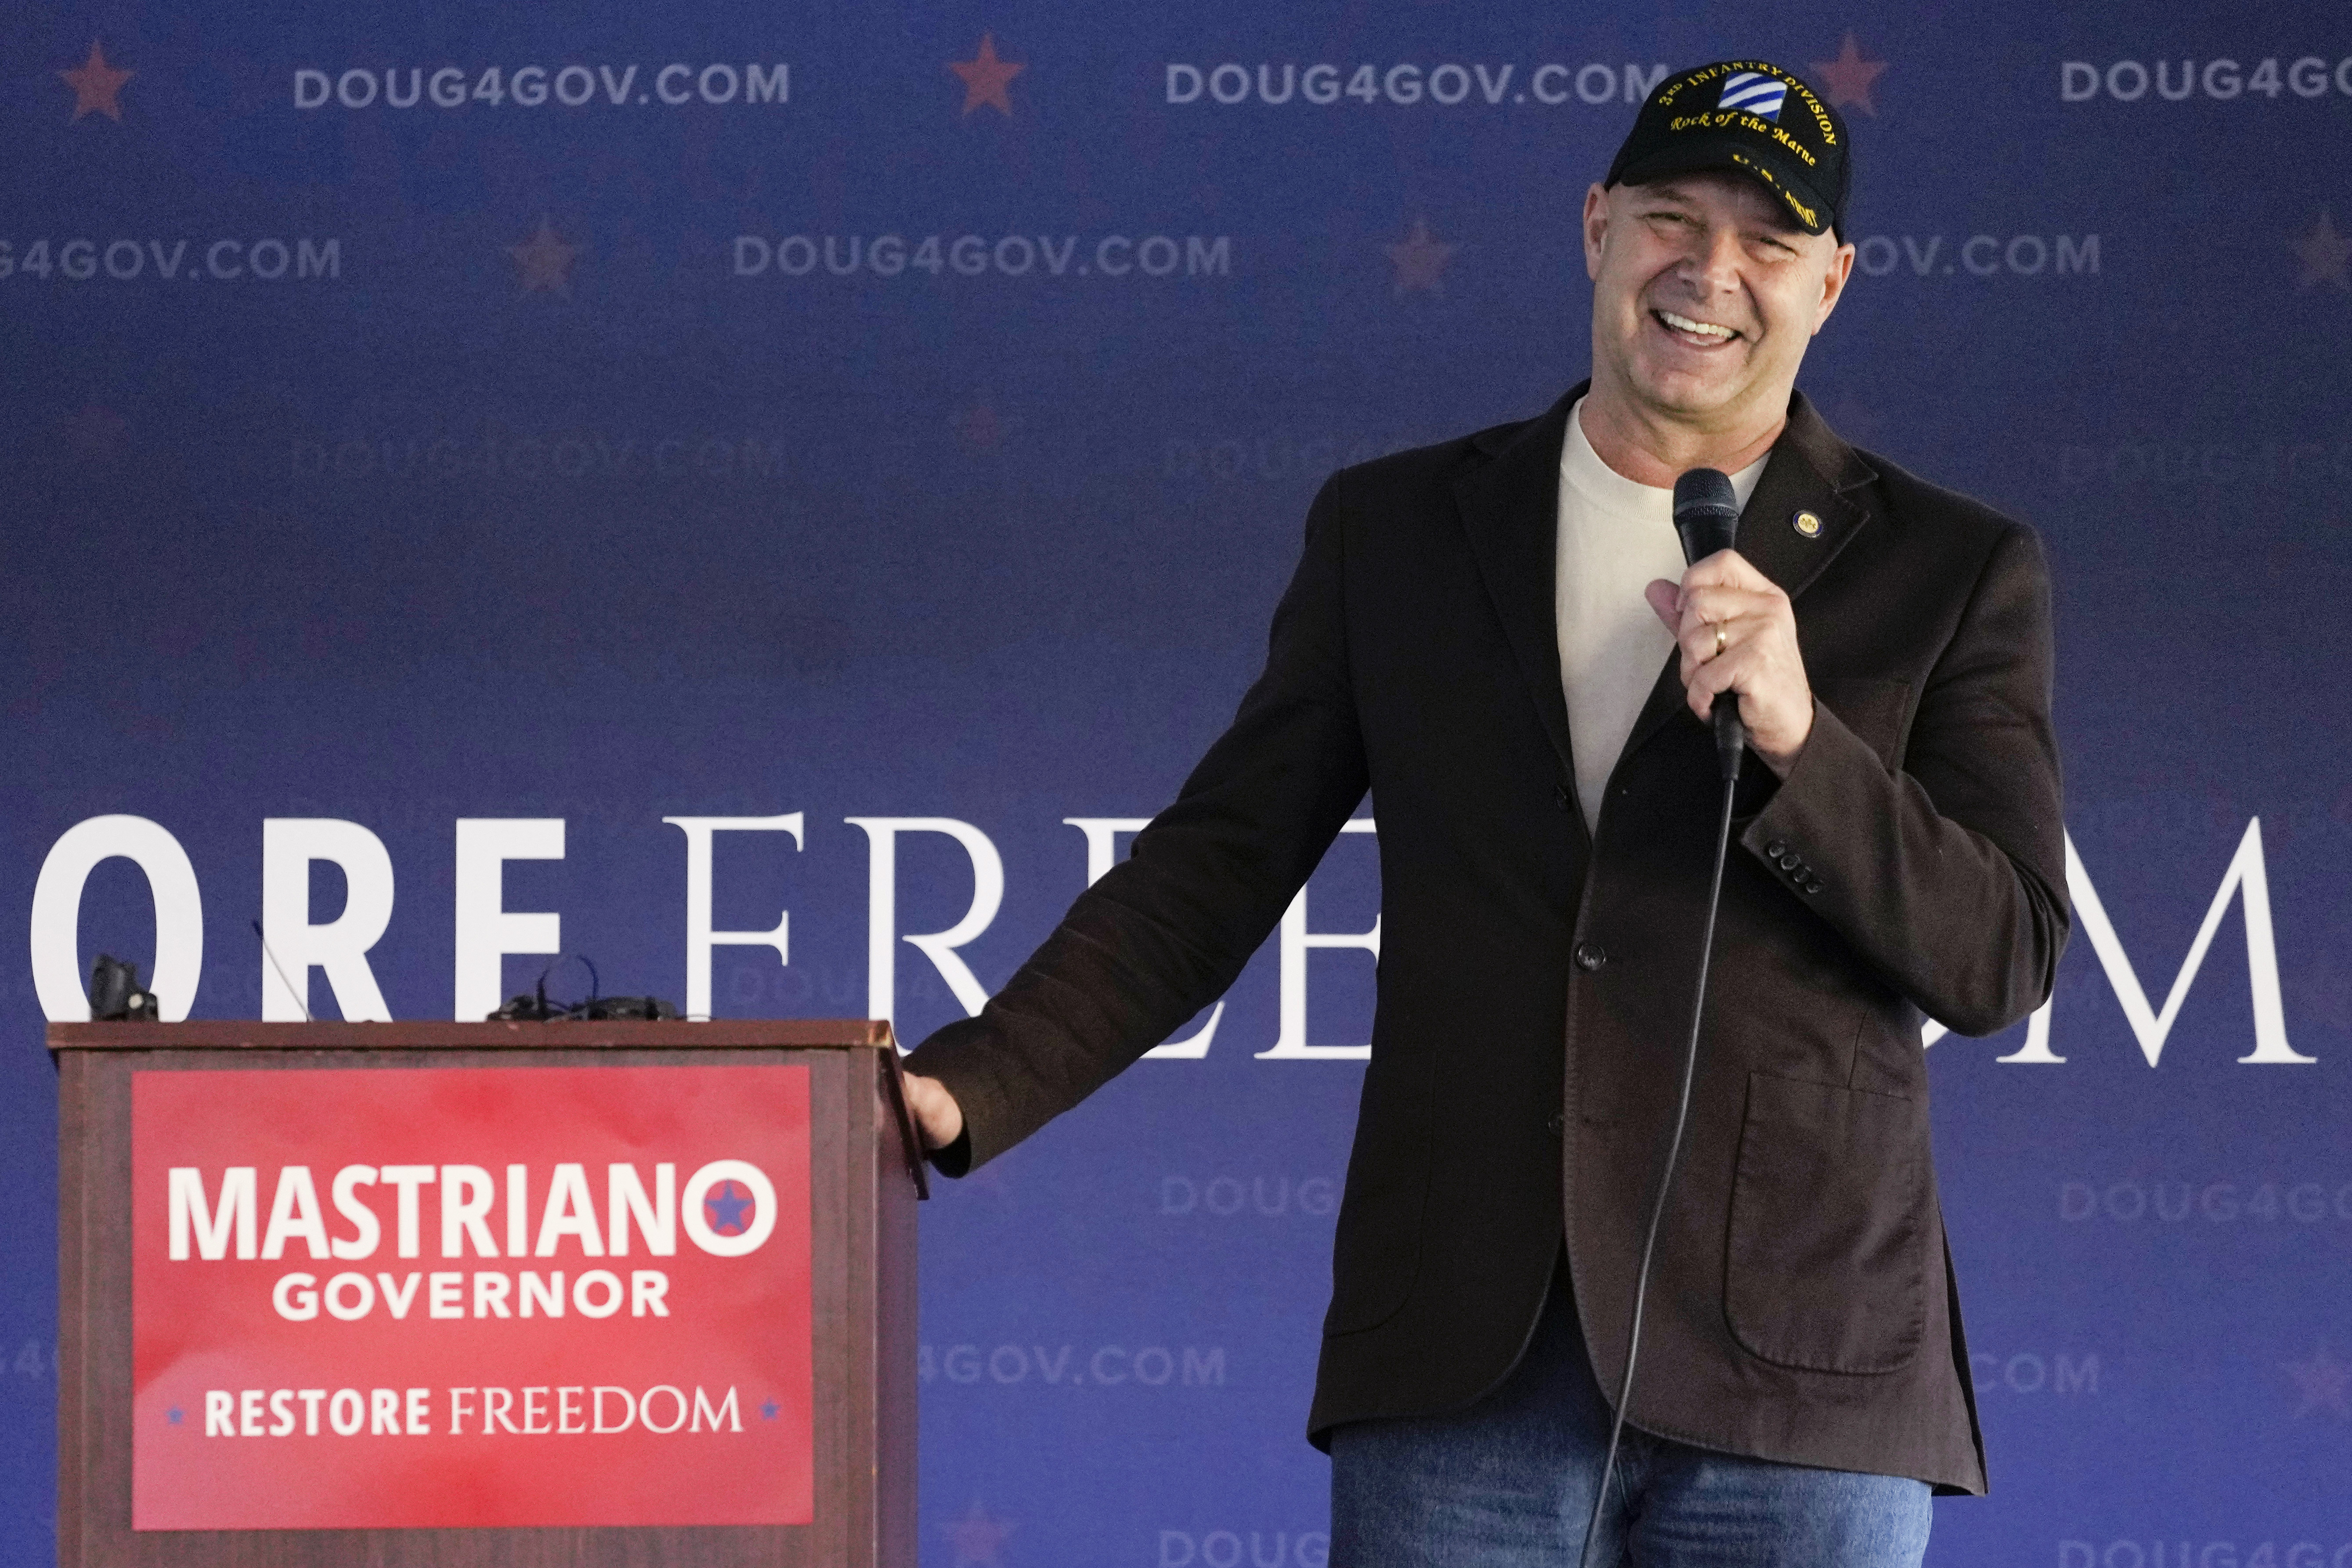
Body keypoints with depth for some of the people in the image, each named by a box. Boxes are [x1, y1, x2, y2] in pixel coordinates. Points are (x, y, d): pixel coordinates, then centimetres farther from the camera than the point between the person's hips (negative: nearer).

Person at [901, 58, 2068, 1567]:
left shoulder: (1955, 574, 6)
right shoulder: (1394, 531, 12)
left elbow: (2005, 961, -1)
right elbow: (1218, 865, 13)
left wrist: (1799, 738, -16)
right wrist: (970, 1089, 0)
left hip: (1800, 1382, -1)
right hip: (1464, 1376, 1)